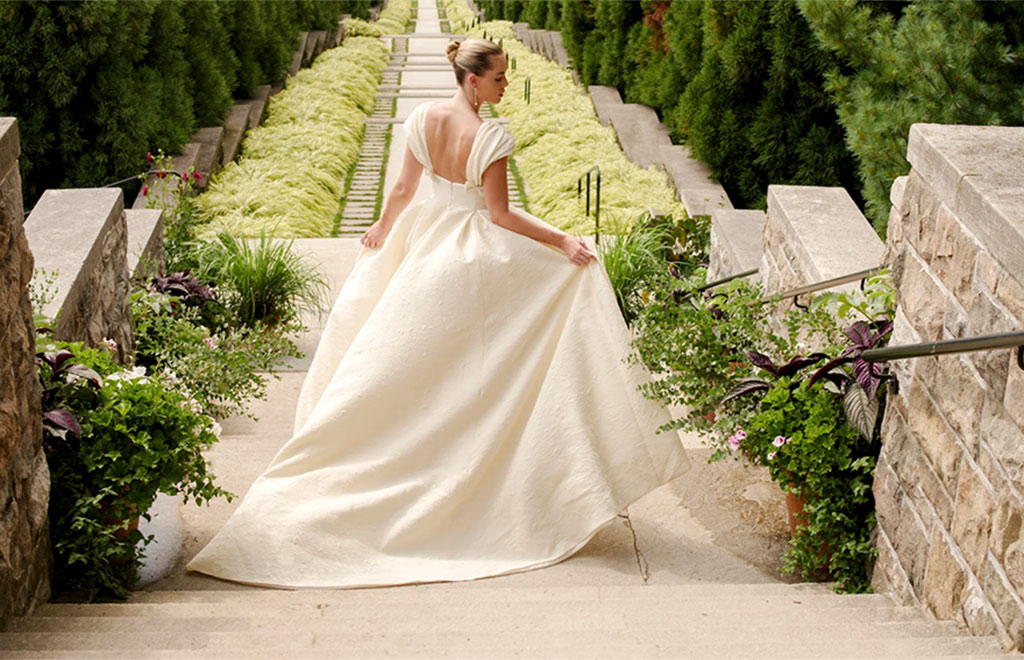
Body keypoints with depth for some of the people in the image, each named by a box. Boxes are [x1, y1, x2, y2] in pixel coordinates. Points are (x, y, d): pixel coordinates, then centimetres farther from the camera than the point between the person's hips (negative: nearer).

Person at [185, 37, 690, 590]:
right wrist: (562, 242, -16)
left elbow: (404, 186, 8)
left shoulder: (424, 119, -3)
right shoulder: (491, 137, -21)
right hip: (474, 258, -6)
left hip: (425, 248, 6)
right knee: (472, 371, 7)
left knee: (402, 357, 18)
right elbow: (500, 215, -19)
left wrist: (384, 227, 25)